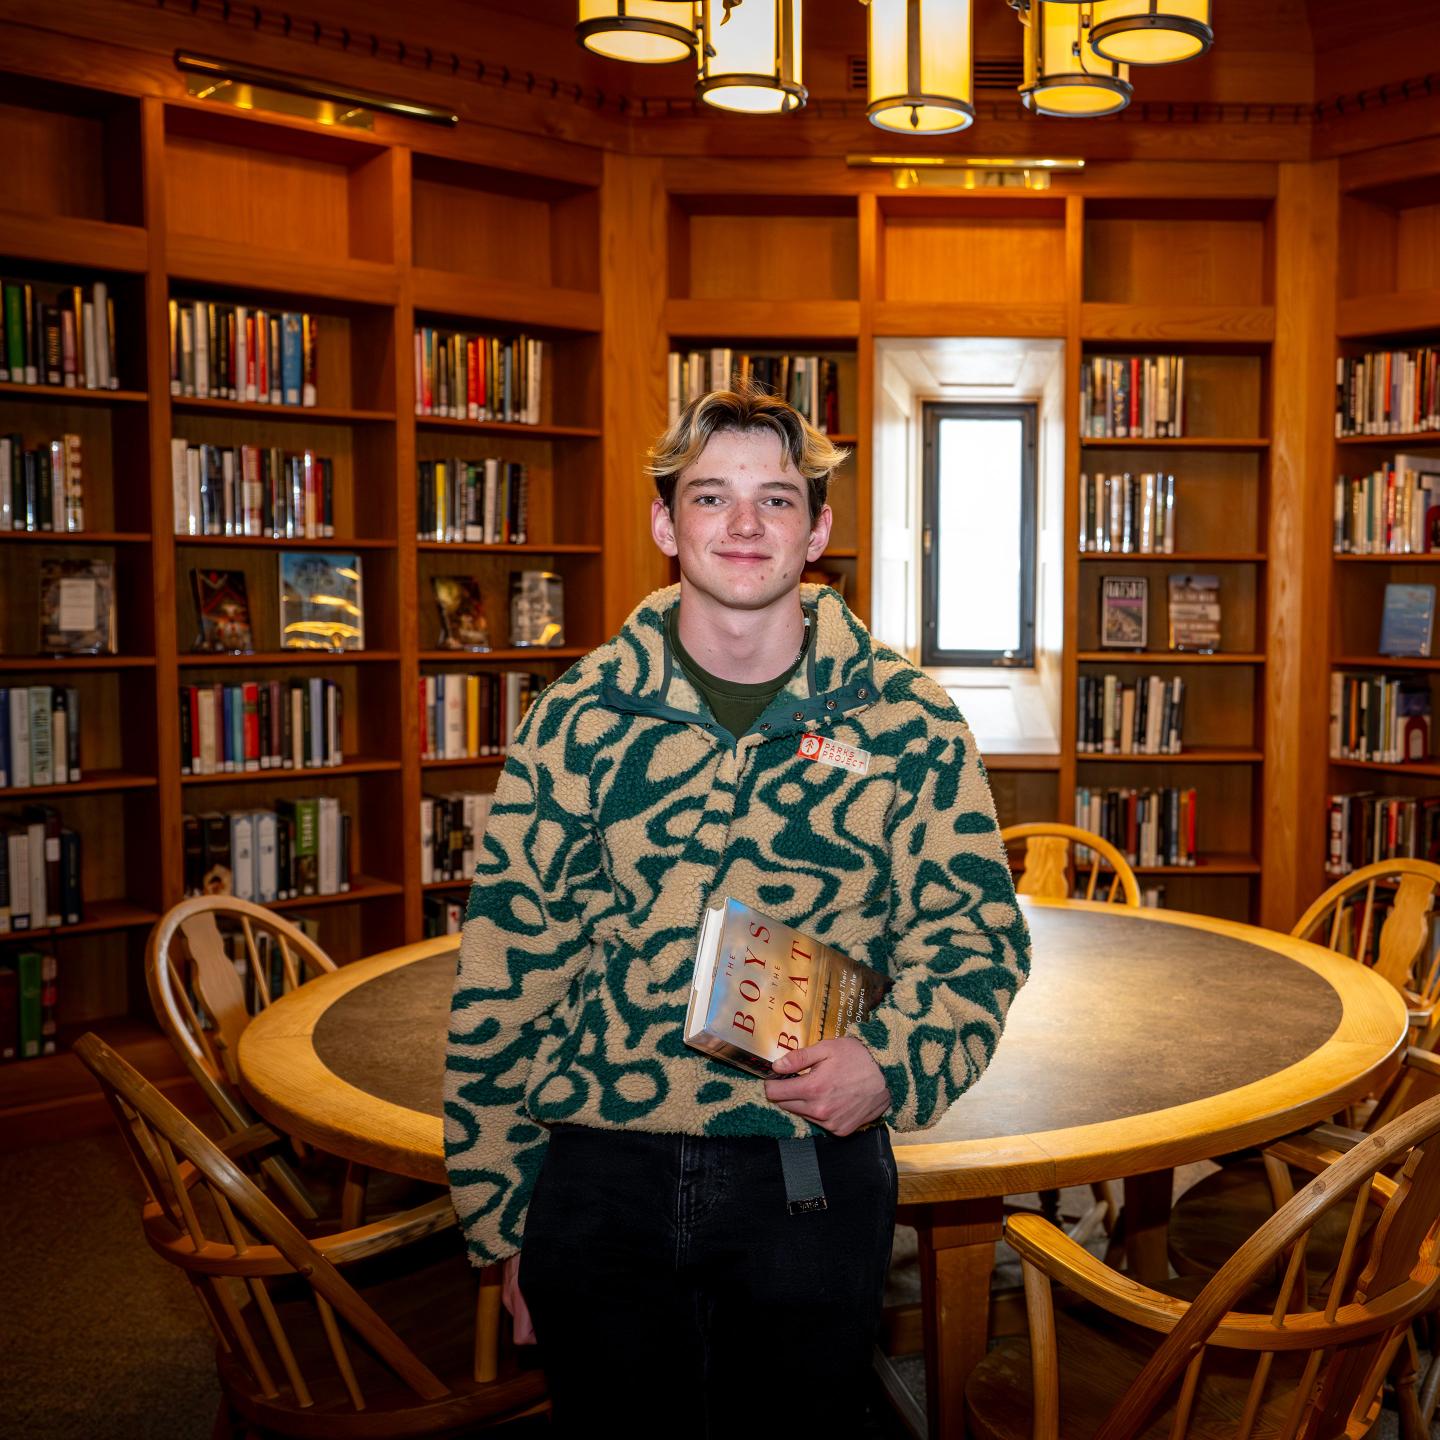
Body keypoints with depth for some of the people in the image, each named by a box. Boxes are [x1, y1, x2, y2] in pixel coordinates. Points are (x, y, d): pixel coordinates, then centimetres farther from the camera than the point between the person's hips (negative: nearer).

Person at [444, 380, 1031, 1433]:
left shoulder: (907, 721, -4)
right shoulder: (581, 715, -2)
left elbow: (978, 939, 2)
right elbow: (505, 970, 1)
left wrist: (891, 1065, -18)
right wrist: (501, 1213, 3)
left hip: (813, 1179, 0)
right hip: (599, 1179, 1)